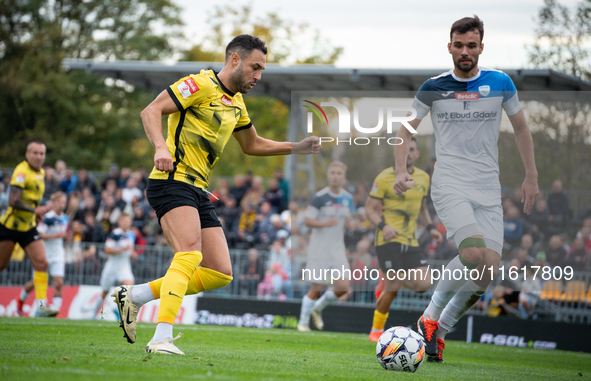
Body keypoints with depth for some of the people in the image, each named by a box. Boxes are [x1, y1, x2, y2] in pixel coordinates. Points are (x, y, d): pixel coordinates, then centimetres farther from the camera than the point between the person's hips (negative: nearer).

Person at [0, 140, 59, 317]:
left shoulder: (41, 173, 9)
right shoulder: (21, 172, -18)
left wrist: (36, 213, 10)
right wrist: (35, 210, -27)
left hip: (28, 228, 7)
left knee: (41, 263, -9)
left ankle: (41, 305, -10)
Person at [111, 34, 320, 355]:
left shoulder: (236, 104, 20)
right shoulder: (201, 85, -7)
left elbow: (252, 145, 35)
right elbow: (151, 111, -14)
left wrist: (297, 148, 25)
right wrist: (161, 147, -31)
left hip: (197, 191, 9)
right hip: (172, 181, -9)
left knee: (220, 274, 2)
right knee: (190, 254, -28)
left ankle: (135, 295, 9)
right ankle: (162, 338, -33)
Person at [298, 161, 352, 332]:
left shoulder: (348, 198, 6)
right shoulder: (320, 197, -9)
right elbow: (307, 221, -10)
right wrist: (325, 223, -24)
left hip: (338, 248, 4)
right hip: (319, 247, -4)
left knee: (343, 287, -7)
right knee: (317, 288, -3)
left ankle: (318, 308, 19)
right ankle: (303, 321, 17)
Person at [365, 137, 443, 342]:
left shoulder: (423, 178, 12)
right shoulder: (384, 178, -5)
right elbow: (370, 209, -4)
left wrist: (431, 228, 9)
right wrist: (383, 226, -21)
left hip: (411, 240, 6)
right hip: (388, 240, -6)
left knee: (424, 284, -8)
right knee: (393, 287, -11)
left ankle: (386, 284, 19)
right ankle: (376, 330, 9)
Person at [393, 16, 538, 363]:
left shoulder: (500, 84, 6)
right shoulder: (433, 88, 3)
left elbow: (520, 128, 18)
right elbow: (407, 129, 12)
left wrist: (532, 176, 14)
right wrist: (401, 170, -3)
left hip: (489, 190, 3)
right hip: (450, 185, -3)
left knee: (491, 266, -11)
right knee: (474, 254, -26)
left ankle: (440, 329, 8)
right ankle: (431, 316, -5)